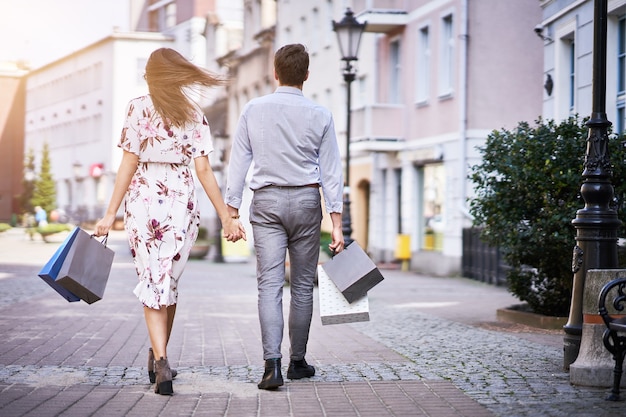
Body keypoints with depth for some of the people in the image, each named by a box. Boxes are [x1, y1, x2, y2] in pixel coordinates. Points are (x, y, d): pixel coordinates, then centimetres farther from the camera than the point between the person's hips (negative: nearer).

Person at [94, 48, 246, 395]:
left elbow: (129, 164, -6)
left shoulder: (138, 108, -2)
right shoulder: (195, 115, 4)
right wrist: (226, 217, 2)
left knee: (151, 283, 0)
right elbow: (203, 171, -1)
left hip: (143, 200, -2)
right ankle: (158, 359, 25)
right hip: (181, 201, 2)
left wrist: (110, 213, -4)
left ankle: (161, 361, -15)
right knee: (170, 281, 15)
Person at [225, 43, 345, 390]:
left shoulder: (253, 110, 1)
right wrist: (336, 223, 1)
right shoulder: (320, 116, 0)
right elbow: (331, 172, 0)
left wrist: (232, 209, 6)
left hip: (266, 201, 0)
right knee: (303, 285, 11)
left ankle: (272, 363, -18)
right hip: (306, 200, 0)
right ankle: (297, 362, 19)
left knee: (269, 284, -4)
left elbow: (238, 162, 1)